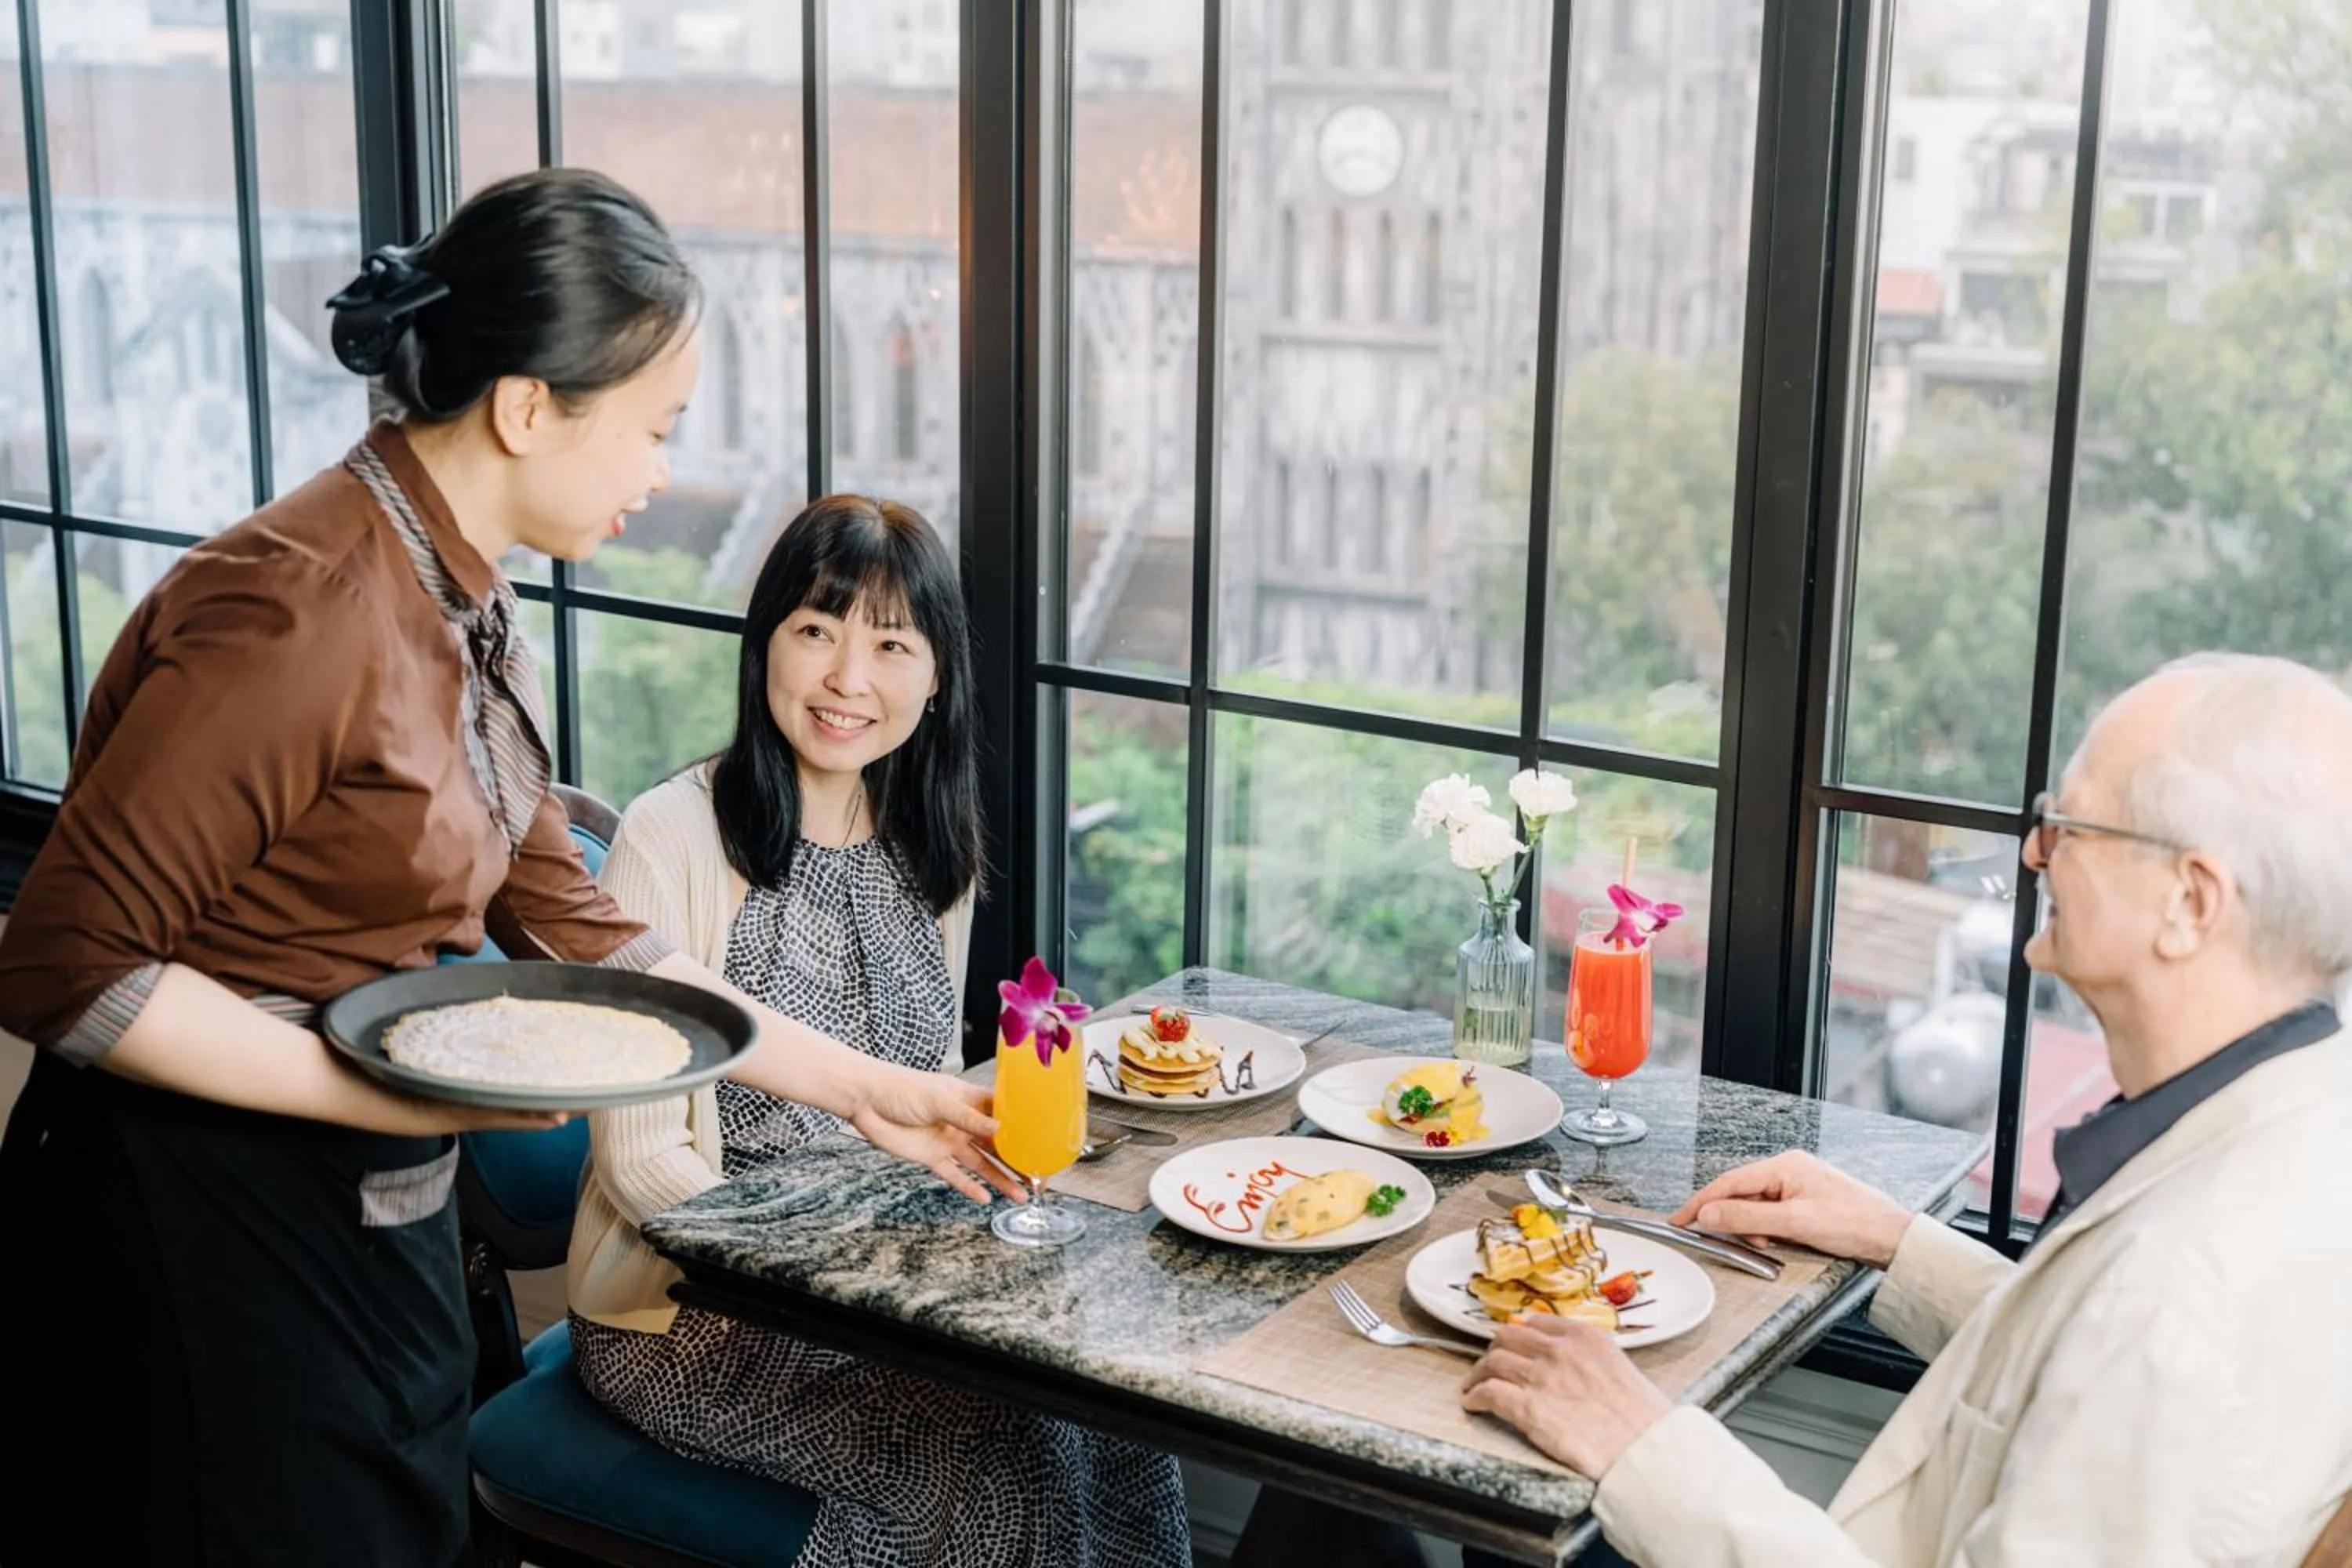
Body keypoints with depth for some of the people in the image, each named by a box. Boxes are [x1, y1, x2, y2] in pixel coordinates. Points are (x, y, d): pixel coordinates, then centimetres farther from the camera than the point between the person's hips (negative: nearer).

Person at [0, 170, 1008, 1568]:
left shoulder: (468, 612, 5)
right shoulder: (293, 610, -23)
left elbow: (563, 923, 9)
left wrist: (858, 1086, 9)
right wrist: (402, 1095, -25)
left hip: (381, 1220, 9)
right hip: (207, 1232, -9)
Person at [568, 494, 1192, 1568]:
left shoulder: (931, 849, 8)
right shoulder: (674, 835, -12)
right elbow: (642, 1156, -13)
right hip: (696, 1314, -5)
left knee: (1118, 1425, -18)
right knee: (1000, 1458, -24)